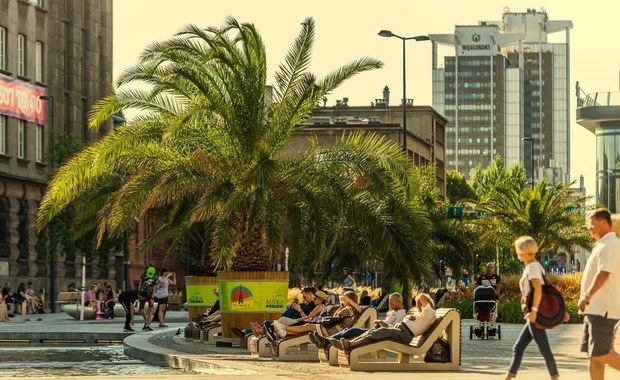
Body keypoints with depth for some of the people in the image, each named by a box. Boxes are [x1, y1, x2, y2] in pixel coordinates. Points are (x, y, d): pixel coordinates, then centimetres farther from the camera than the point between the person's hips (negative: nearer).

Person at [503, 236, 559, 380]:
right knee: (518, 347, 9)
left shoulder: (532, 267, -11)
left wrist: (534, 310, -27)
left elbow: (538, 289, -23)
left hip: (535, 315, -10)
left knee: (544, 349, -5)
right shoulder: (535, 266, 16)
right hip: (534, 317, 10)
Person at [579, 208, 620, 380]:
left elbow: (604, 273, -23)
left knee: (599, 354, -12)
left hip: (603, 310, -10)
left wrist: (587, 296, -21)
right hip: (595, 309, 10)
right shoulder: (602, 245, 19)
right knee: (593, 355, 7)